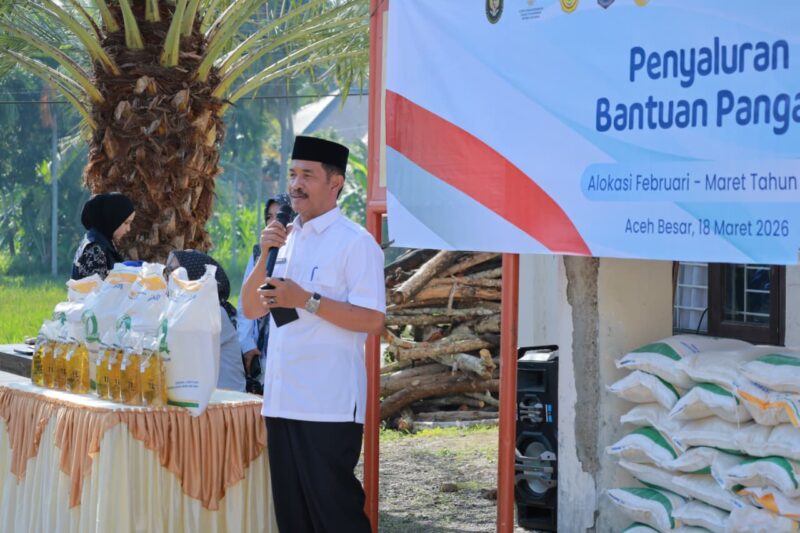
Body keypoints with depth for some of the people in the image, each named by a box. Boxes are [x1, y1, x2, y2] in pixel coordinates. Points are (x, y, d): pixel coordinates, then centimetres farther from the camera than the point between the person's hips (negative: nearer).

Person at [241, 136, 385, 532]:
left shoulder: (355, 243, -8)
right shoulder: (285, 239, 16)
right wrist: (266, 256, -1)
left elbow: (372, 320, -15)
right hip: (282, 400, 8)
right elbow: (250, 309, 14)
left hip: (329, 405, -8)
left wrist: (306, 301, -20)